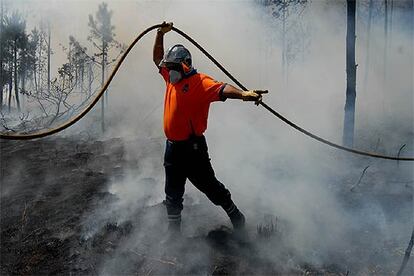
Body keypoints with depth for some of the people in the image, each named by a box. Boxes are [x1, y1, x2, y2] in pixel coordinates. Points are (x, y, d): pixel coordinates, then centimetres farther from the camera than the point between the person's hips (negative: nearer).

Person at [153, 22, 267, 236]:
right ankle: (173, 228, 31)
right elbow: (157, 59, 25)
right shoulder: (171, 79, 10)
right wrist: (160, 35, 18)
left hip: (192, 147, -7)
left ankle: (236, 217, 24)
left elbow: (221, 89, -33)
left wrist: (243, 94, -51)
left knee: (208, 185, 4)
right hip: (172, 146, 7)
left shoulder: (199, 82, -14)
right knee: (173, 193, 16)